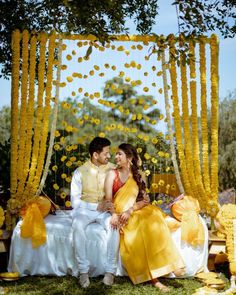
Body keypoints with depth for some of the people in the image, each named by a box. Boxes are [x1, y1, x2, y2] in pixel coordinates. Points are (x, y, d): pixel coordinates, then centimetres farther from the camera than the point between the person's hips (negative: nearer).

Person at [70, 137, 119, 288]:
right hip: (85, 209, -1)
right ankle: (83, 269, -24)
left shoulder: (113, 169, 0)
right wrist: (97, 206, -18)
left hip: (106, 209, 1)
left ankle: (110, 270, -23)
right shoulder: (80, 172, -4)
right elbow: (75, 201, -7)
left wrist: (114, 206, -25)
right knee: (78, 225, -35)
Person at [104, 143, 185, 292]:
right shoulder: (112, 174, 7)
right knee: (143, 226, -31)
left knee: (153, 217, -29)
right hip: (119, 215, -3)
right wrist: (114, 215, -21)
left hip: (135, 213, 3)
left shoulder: (138, 176, 14)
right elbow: (108, 200, -2)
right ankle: (154, 277, -29)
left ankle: (154, 274, -33)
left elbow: (144, 200, 3)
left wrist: (130, 211, -16)